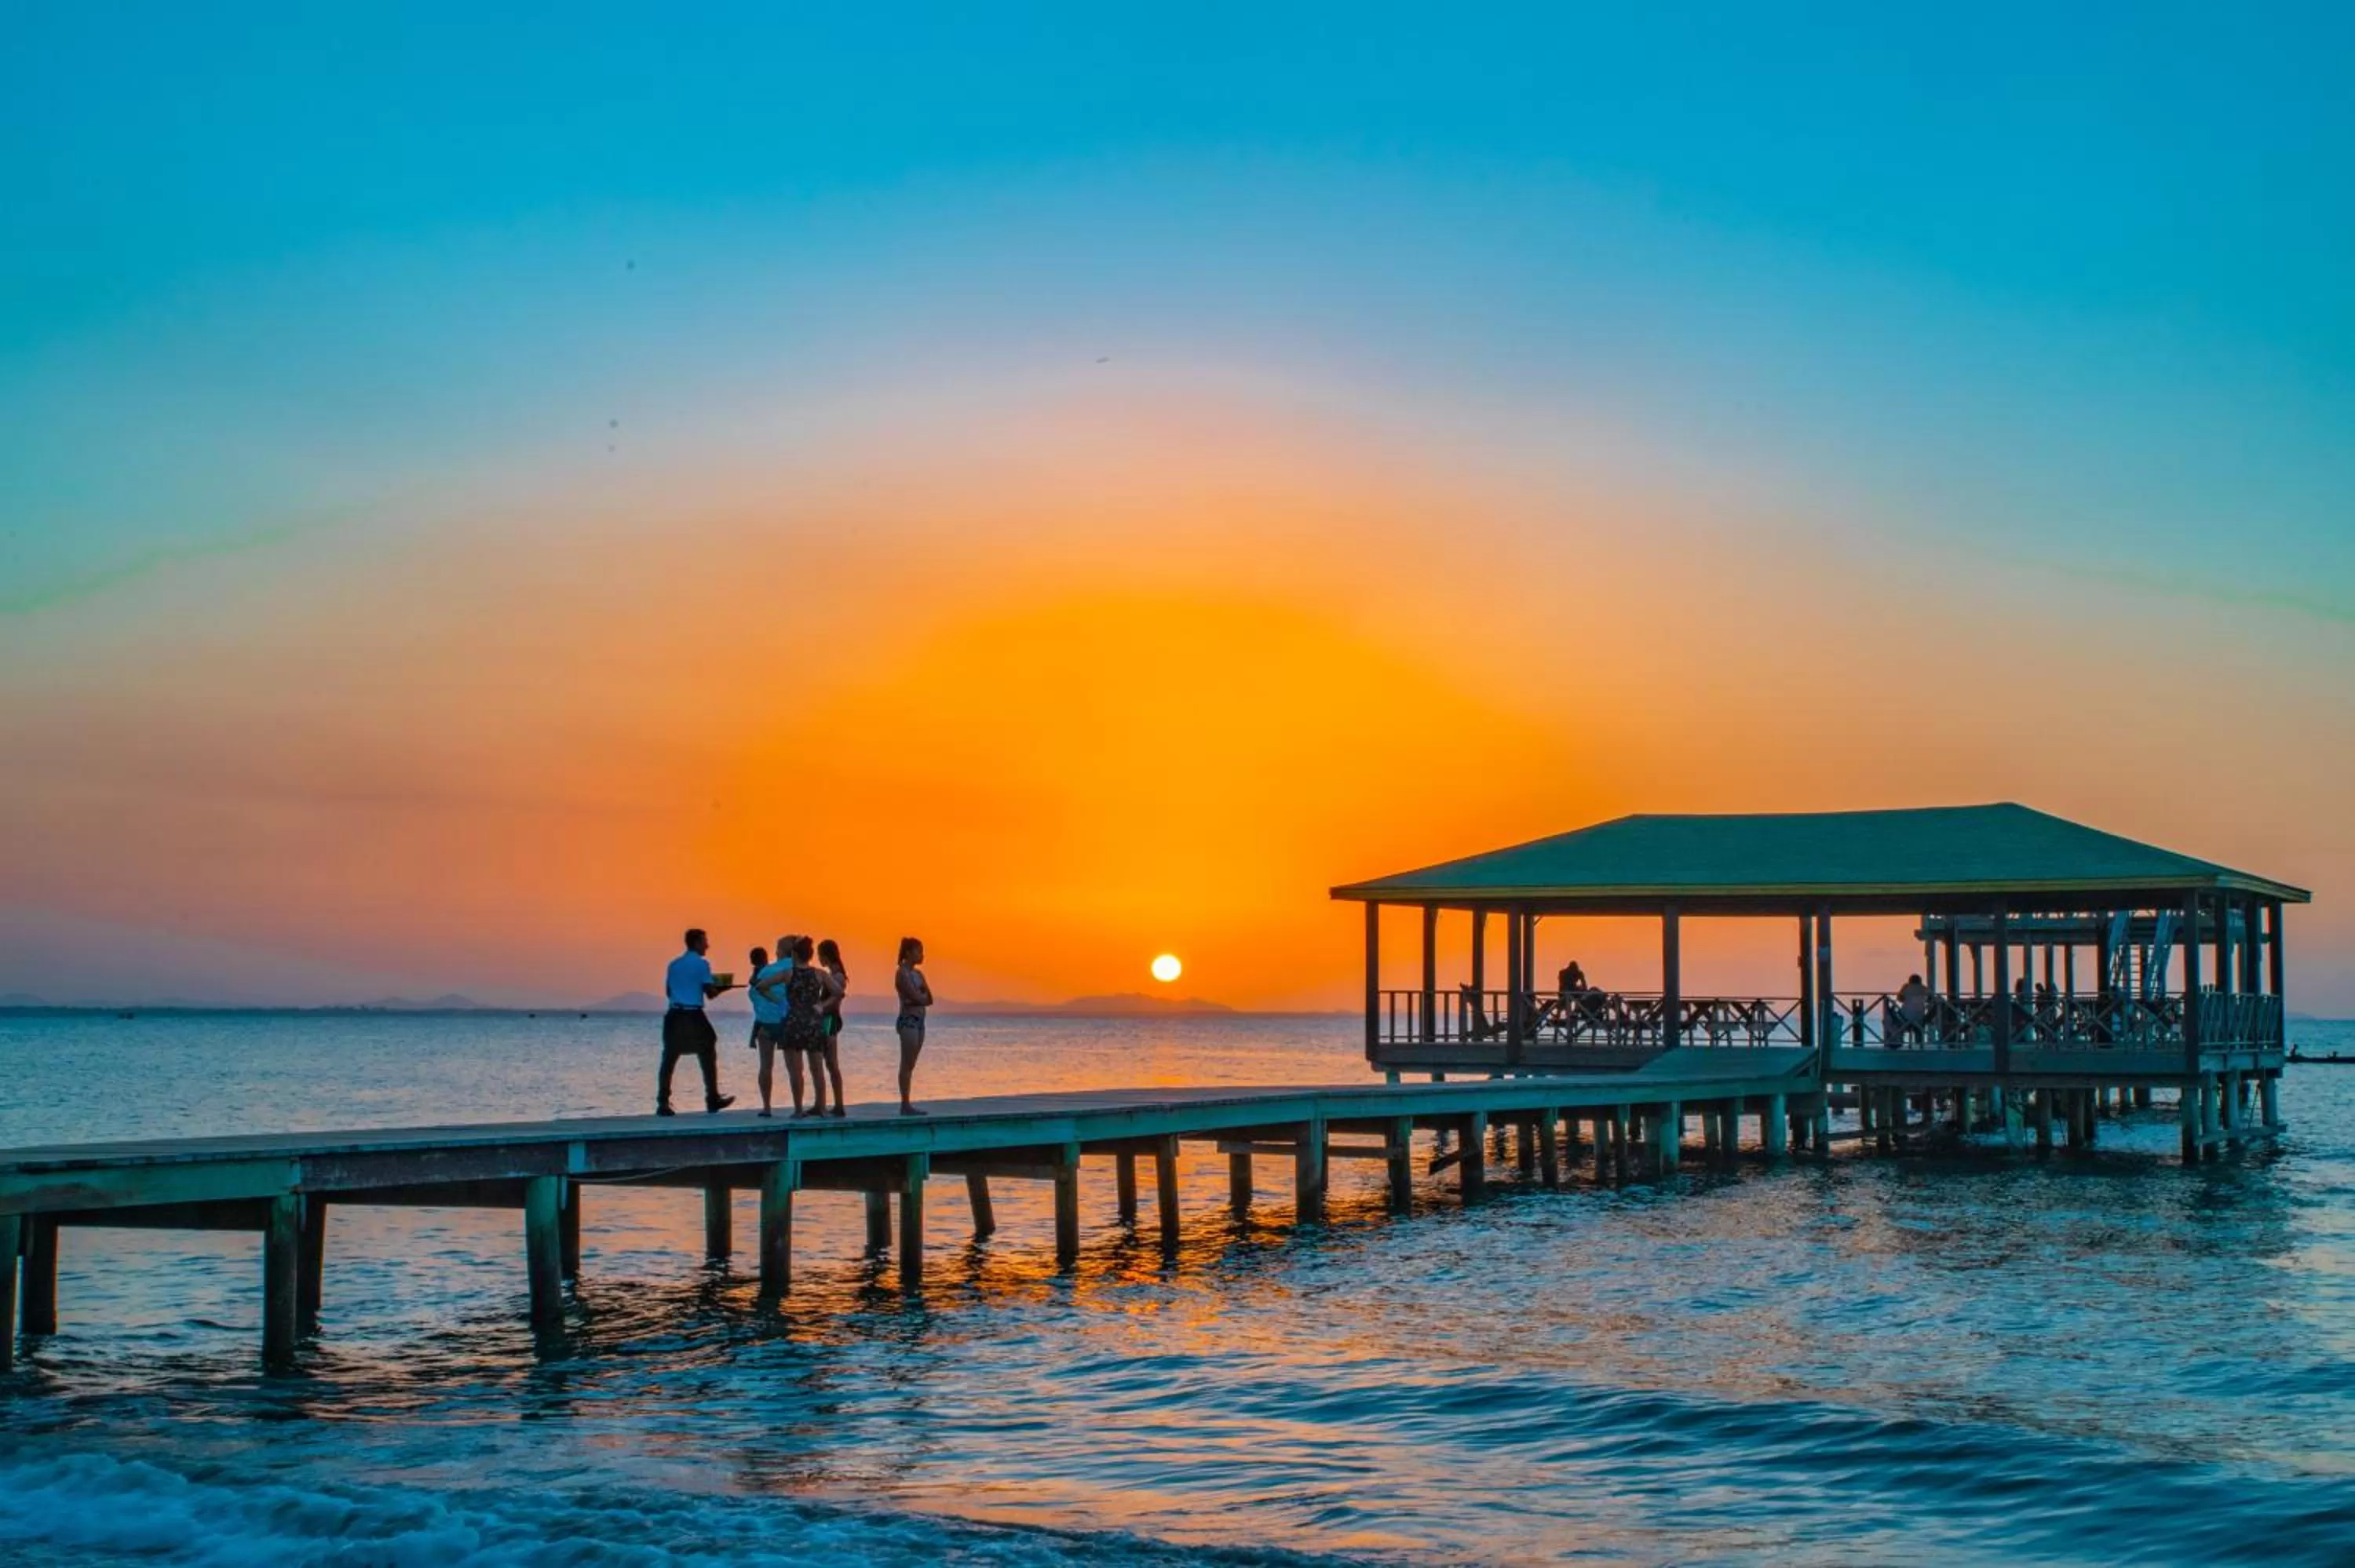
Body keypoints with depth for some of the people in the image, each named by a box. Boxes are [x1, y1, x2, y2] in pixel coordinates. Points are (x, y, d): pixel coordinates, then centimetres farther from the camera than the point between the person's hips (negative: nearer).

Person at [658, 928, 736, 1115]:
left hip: (674, 1014, 5)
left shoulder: (674, 964, 13)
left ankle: (663, 1103, -3)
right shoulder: (702, 964, -5)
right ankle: (713, 1100, 13)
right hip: (693, 1016, -5)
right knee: (707, 1057, 9)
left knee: (669, 1060, 3)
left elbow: (668, 992, 17)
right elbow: (710, 993, -7)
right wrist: (721, 987, 12)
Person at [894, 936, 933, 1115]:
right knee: (907, 1065, -8)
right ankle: (905, 1105, -8)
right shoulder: (903, 974, -9)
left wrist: (920, 997, -9)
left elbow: (929, 1000, 8)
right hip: (908, 1020, -8)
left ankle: (906, 1105, 8)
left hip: (919, 1021, 8)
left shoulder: (918, 974, 15)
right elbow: (916, 998, -17)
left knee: (910, 1065, 7)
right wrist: (923, 995, 1)